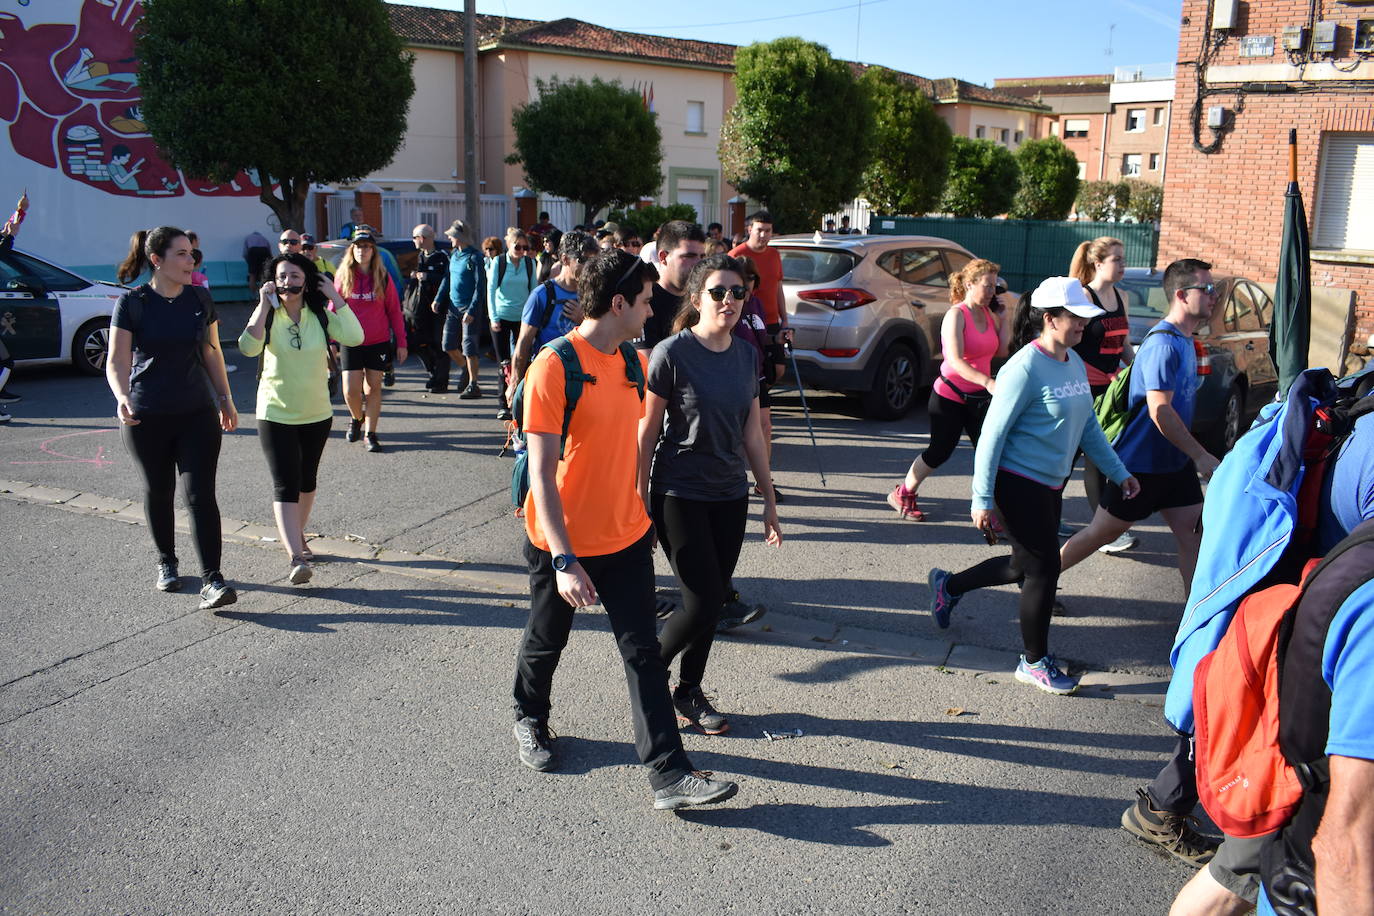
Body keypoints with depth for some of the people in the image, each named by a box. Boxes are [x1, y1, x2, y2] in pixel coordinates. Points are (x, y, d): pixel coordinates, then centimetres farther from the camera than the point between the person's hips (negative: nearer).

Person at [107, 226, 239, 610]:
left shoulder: (200, 300, 3)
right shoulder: (132, 303, -7)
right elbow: (117, 361, -10)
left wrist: (225, 399, 15)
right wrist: (122, 398, -27)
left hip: (197, 413, 1)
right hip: (146, 417, -1)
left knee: (200, 494, -8)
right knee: (158, 491, 14)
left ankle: (212, 580, -11)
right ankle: (166, 563, 35)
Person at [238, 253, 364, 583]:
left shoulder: (320, 315, -3)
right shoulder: (268, 317, -6)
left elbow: (354, 337, -20)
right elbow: (248, 348, -25)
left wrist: (335, 297, -16)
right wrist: (264, 305, -23)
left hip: (317, 414, 3)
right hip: (275, 414, -3)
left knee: (306, 481, 17)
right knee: (285, 485, -12)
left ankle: (296, 535, 39)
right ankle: (296, 558, -18)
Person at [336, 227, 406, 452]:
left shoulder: (382, 278, 0)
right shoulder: (343, 277, 0)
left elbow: (394, 311, 3)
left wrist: (401, 342, 1)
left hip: (378, 343, 0)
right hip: (351, 343, 0)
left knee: (374, 387, 4)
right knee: (351, 390, -4)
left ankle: (370, 433, 14)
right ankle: (357, 418, 27)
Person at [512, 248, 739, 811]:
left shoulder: (635, 362, 2)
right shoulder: (553, 367, -19)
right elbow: (541, 472, -22)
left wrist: (645, 516, 19)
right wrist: (564, 560, -27)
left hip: (627, 535, 5)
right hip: (561, 541, -5)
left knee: (643, 652, 2)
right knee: (546, 640, 17)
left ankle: (668, 774, 5)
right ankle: (530, 718, 46)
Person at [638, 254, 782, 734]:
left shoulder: (746, 356, 5)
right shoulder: (672, 353, -12)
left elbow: (751, 432, 11)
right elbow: (648, 430, -8)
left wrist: (768, 498, 13)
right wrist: (640, 498, -8)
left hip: (730, 495, 6)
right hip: (680, 495, -5)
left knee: (714, 601, 10)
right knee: (704, 602, -7)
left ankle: (689, 692, 28)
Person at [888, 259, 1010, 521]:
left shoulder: (989, 314, 5)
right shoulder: (956, 315, -16)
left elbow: (1002, 351, 3)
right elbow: (955, 360, -27)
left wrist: (1006, 317, -2)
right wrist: (987, 382, -39)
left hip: (977, 398, 6)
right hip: (949, 396, -6)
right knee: (939, 452, 3)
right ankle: (903, 494, 23)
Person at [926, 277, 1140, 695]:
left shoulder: (1075, 364, 7)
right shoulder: (1026, 368, -19)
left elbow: (1088, 425, 17)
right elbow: (993, 434, -19)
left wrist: (1119, 472, 16)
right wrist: (982, 499, -21)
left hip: (1050, 485, 9)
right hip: (1017, 484, -9)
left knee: (1024, 566, 18)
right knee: (1043, 569, 0)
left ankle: (949, 586, 40)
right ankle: (1035, 663, 19)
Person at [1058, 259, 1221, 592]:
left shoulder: (1185, 340, 10)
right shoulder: (1163, 344, -21)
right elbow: (1159, 411, -27)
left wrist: (1195, 454, 21)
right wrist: (1200, 455, -24)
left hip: (1175, 463, 9)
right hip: (1141, 462, -9)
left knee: (1194, 534, 5)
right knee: (1102, 532, 3)